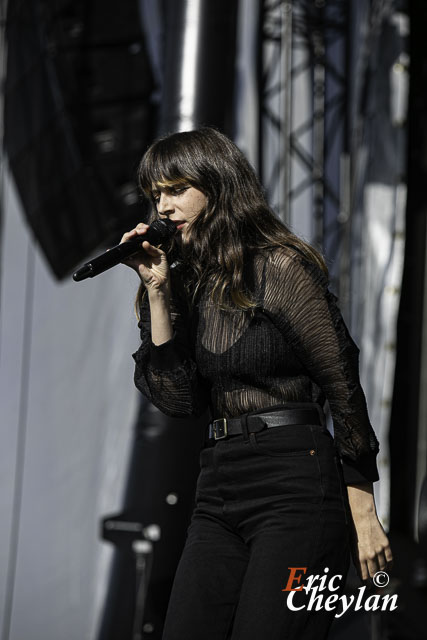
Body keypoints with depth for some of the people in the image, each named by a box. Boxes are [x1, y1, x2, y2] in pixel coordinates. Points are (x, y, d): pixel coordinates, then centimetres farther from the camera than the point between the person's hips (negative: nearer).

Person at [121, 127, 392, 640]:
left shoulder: (278, 267, -7)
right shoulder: (190, 281, 13)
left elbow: (342, 386, -8)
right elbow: (176, 398, 6)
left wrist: (363, 515, -10)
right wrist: (157, 291, 0)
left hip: (293, 484, -7)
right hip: (219, 489, 7)